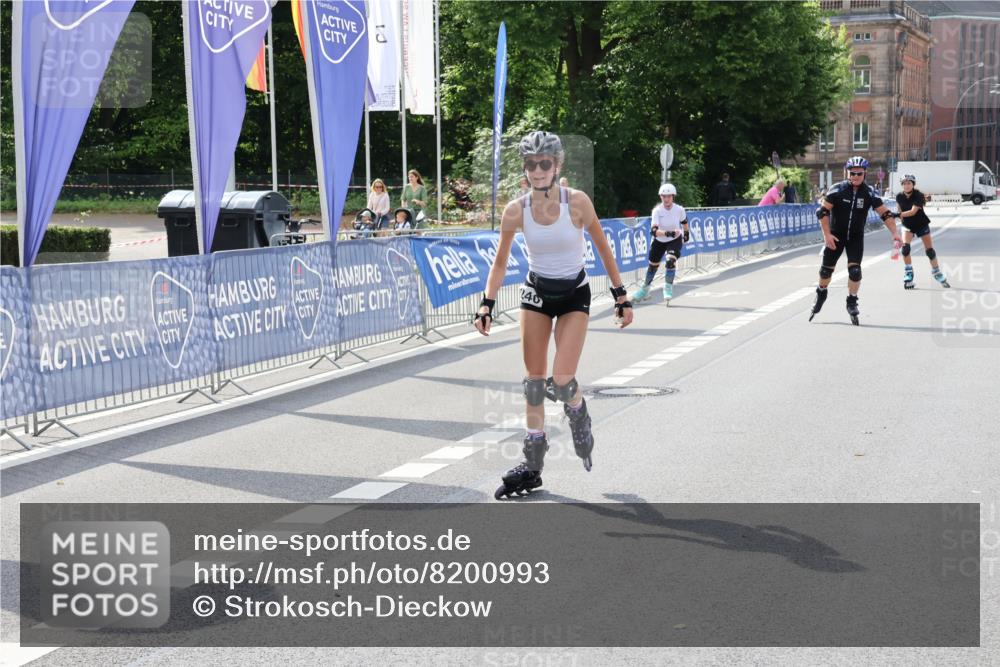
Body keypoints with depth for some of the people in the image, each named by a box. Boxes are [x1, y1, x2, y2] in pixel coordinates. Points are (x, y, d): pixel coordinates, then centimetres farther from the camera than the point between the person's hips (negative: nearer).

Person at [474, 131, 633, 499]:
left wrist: (621, 296, -4)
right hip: (536, 292, 3)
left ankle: (580, 421, 19)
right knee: (533, 382, 2)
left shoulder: (577, 202, -17)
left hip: (574, 294, -2)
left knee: (561, 381, -16)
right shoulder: (516, 211, -12)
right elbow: (500, 262, -1)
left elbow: (603, 249, -6)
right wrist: (487, 304, -11)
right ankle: (532, 466, 12)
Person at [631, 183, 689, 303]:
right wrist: (668, 233, -48)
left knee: (671, 260, -25)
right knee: (653, 265, 11)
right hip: (659, 241, 1)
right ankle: (645, 289, 34)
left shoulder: (679, 209, -20)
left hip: (675, 240, -1)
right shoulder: (657, 211, -23)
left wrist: (686, 233, 18)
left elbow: (684, 221, 4)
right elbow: (654, 231, -33)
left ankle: (668, 287, -5)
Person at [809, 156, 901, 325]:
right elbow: (823, 211, -12)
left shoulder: (869, 193, -10)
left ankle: (852, 303, 7)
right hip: (835, 235, -1)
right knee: (826, 269, 5)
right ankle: (821, 295, 32)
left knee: (855, 270, -11)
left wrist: (894, 233, -17)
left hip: (856, 237, 1)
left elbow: (885, 213, -7)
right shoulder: (837, 189, -14)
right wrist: (827, 234, -16)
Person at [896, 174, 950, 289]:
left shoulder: (918, 196, -24)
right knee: (905, 246, -19)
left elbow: (913, 212, -35)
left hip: (921, 224, -2)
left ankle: (937, 273, 21)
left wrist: (900, 214, -47)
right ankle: (908, 274, -8)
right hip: (908, 225, 2)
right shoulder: (899, 197, -12)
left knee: (930, 250, 2)